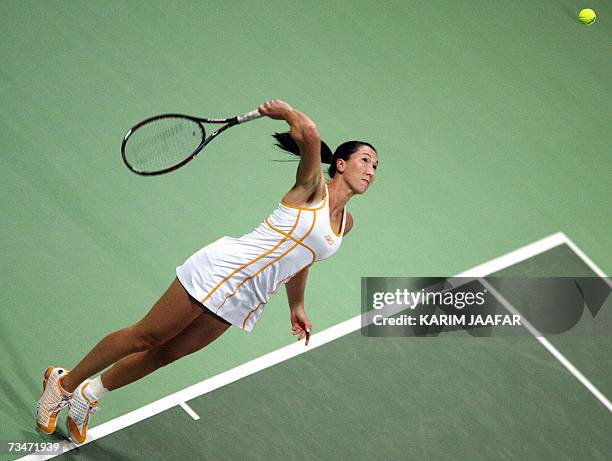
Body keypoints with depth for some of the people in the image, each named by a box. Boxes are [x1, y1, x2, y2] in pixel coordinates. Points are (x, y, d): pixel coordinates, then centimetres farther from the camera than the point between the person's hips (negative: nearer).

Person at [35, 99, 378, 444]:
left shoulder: (346, 222, 9)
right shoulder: (312, 189, -13)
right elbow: (308, 132, -33)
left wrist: (297, 306, 27)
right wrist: (284, 111, -17)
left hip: (243, 302, 7)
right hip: (223, 269, -7)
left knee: (165, 354, 11)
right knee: (143, 338, 2)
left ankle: (89, 395, 27)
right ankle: (64, 382, 20)